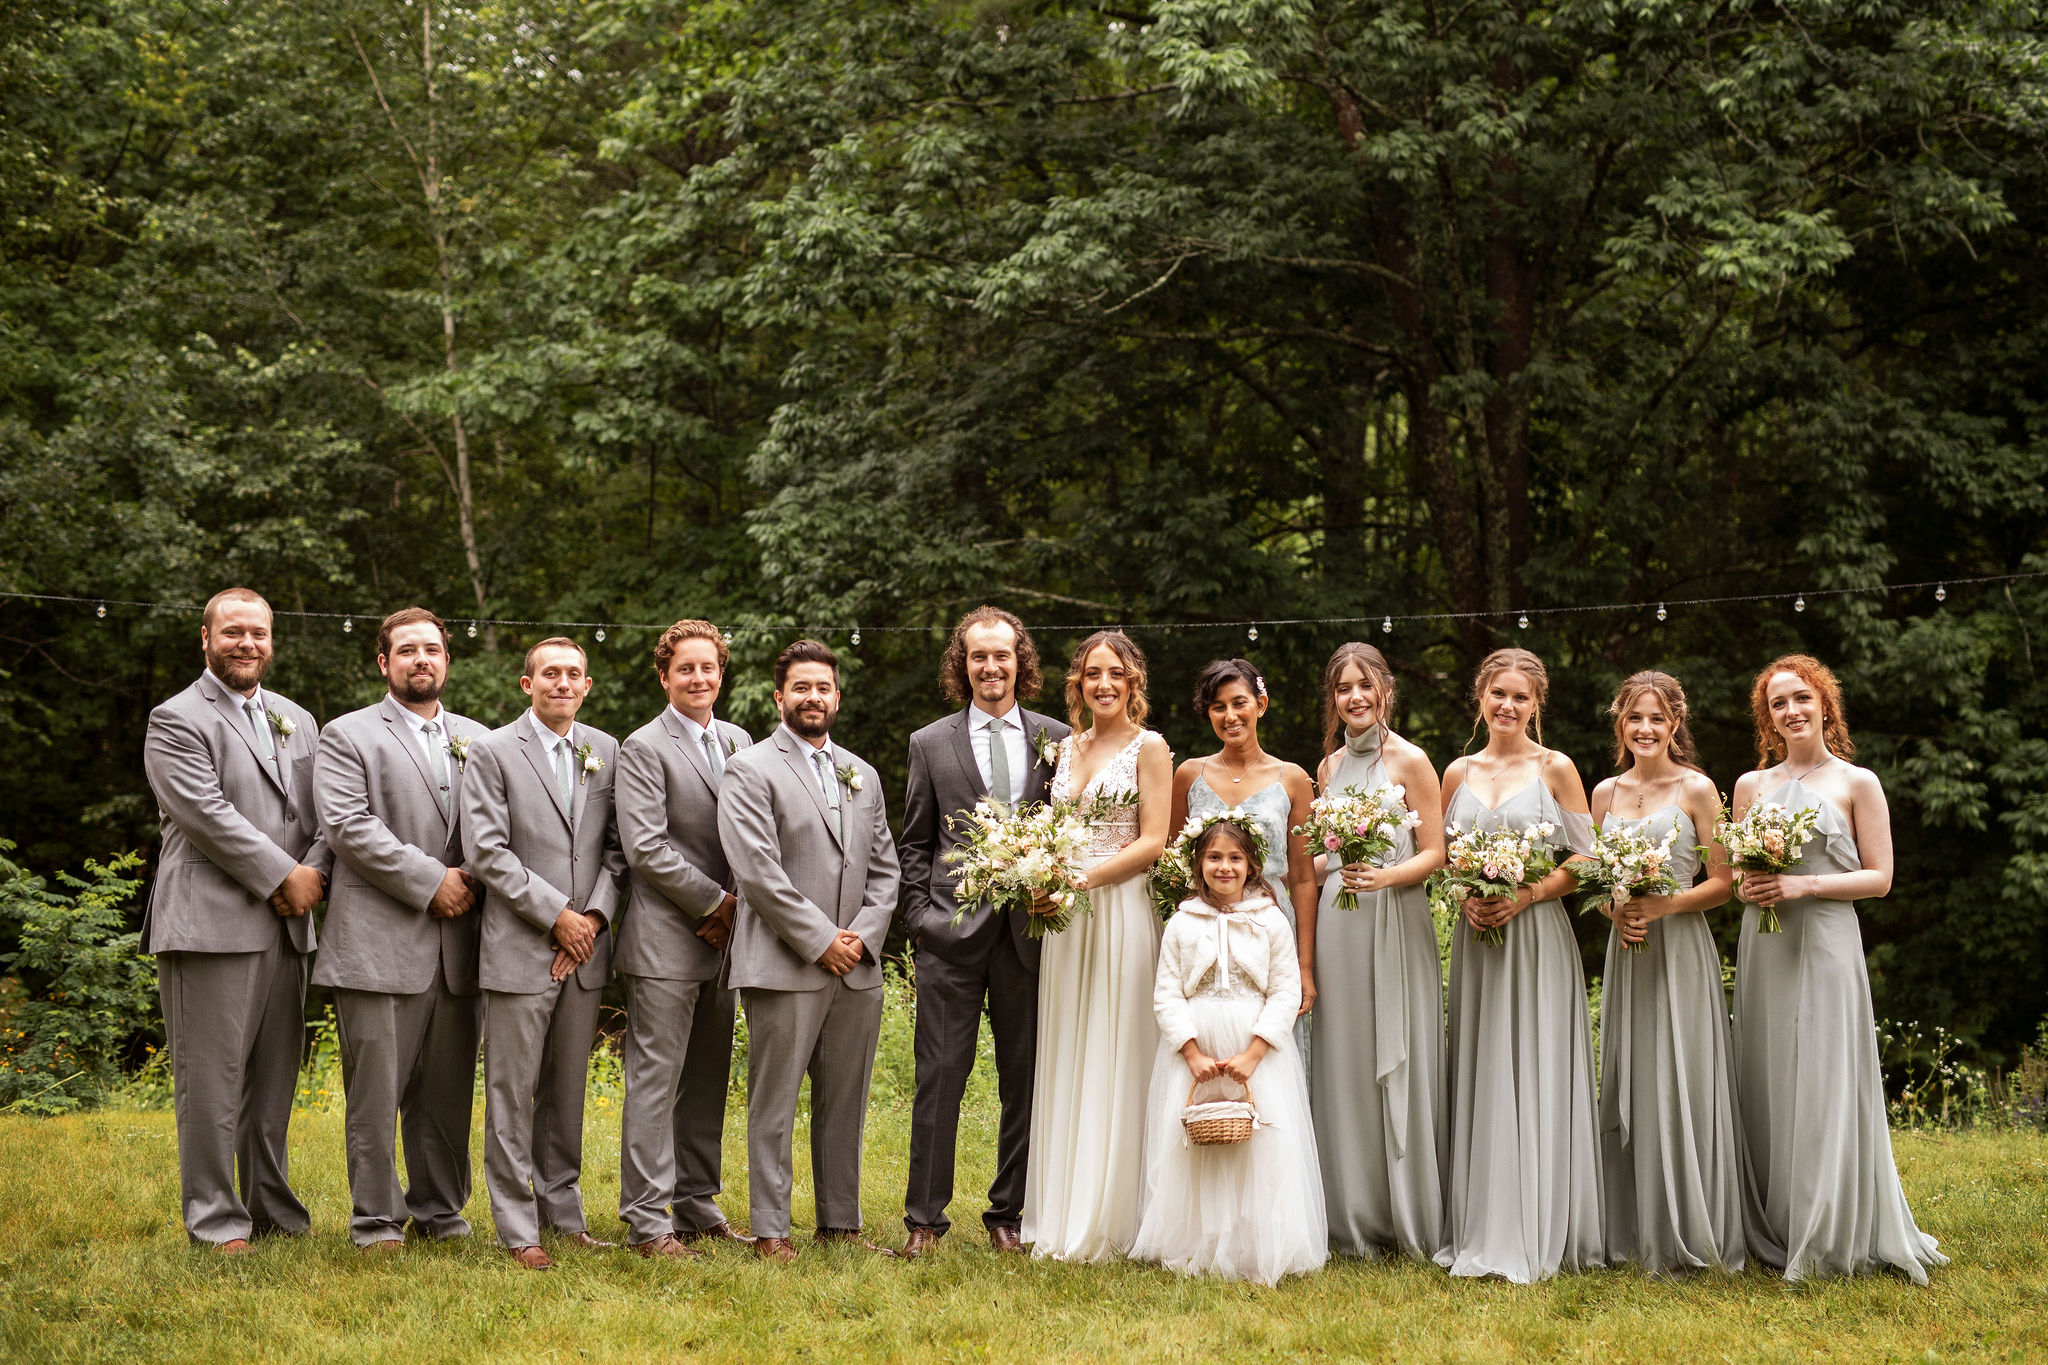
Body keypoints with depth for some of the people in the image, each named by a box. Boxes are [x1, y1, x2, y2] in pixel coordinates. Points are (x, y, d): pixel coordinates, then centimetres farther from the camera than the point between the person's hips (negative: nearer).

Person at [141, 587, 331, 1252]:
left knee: (275, 1077, 11)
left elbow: (327, 811, 13)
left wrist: (314, 873, -5)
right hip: (212, 922, -6)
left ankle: (274, 1209, 19)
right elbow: (210, 815, -13)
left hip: (285, 924, 6)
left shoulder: (297, 720, 19)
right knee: (212, 1079, -3)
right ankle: (216, 1220, 3)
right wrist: (283, 876, -12)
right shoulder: (177, 720, -2)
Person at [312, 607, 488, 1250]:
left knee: (447, 1090, 9)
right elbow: (349, 825, -10)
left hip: (457, 946, 4)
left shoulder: (476, 739, 18)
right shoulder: (348, 736, 3)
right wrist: (430, 880, -13)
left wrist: (474, 882, -4)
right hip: (379, 942, -4)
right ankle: (376, 1219, 6)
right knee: (376, 1091, -2)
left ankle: (439, 1208, 20)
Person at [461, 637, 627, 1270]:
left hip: (586, 947, 4)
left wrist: (596, 915, -6)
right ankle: (518, 1229, 5)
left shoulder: (607, 752, 10)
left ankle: (564, 1211, 21)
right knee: (513, 1093, -1)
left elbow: (617, 845, 9)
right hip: (520, 950, -4)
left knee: (568, 1088, 12)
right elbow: (486, 852, -9)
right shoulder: (493, 751, -2)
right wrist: (557, 914, -12)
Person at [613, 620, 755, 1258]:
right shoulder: (644, 748, -7)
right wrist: (714, 901, -11)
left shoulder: (738, 741, 13)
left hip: (722, 941, 7)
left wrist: (737, 907, 0)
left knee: (707, 1081, 12)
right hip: (666, 942, -7)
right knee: (656, 1080, -4)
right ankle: (647, 1220, -1)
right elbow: (646, 848, -15)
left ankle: (697, 1207, 21)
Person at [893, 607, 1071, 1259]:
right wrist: (920, 916, -1)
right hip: (953, 933, -1)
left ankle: (1008, 1216, 16)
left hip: (1031, 930, 1)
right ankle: (924, 1218, 5)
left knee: (1025, 1080, 6)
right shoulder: (931, 744, 8)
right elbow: (914, 843, 9)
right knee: (940, 1076, -2)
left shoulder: (1057, 741, 8)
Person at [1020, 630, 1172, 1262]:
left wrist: (1081, 881, -18)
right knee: (1063, 1063, 7)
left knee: (1112, 1065, -3)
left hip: (1119, 911, -6)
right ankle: (1059, 1216, 13)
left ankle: (1106, 1222, 3)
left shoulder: (1148, 748, -2)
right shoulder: (1068, 747, 15)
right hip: (1064, 918, 6)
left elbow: (1152, 842, -9)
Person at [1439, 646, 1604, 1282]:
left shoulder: (1556, 769, 0)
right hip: (1476, 938, 4)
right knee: (1479, 1078, 4)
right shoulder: (1459, 773, 10)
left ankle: (1537, 1235, 0)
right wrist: (1465, 898, -5)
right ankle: (1482, 1230, 10)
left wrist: (1525, 896, -14)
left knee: (1535, 1076, -5)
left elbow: (1583, 860, -2)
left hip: (1538, 937, -3)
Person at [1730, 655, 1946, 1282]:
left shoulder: (1857, 783, 3)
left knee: (1824, 1087, -7)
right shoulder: (1751, 785, 13)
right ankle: (1773, 1235, 10)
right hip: (1763, 947, 4)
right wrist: (1746, 886, -4)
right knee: (1766, 1086, 3)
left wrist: (1805, 884, -13)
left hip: (1826, 946, -4)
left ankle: (1829, 1239, 0)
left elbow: (1879, 877, -1)